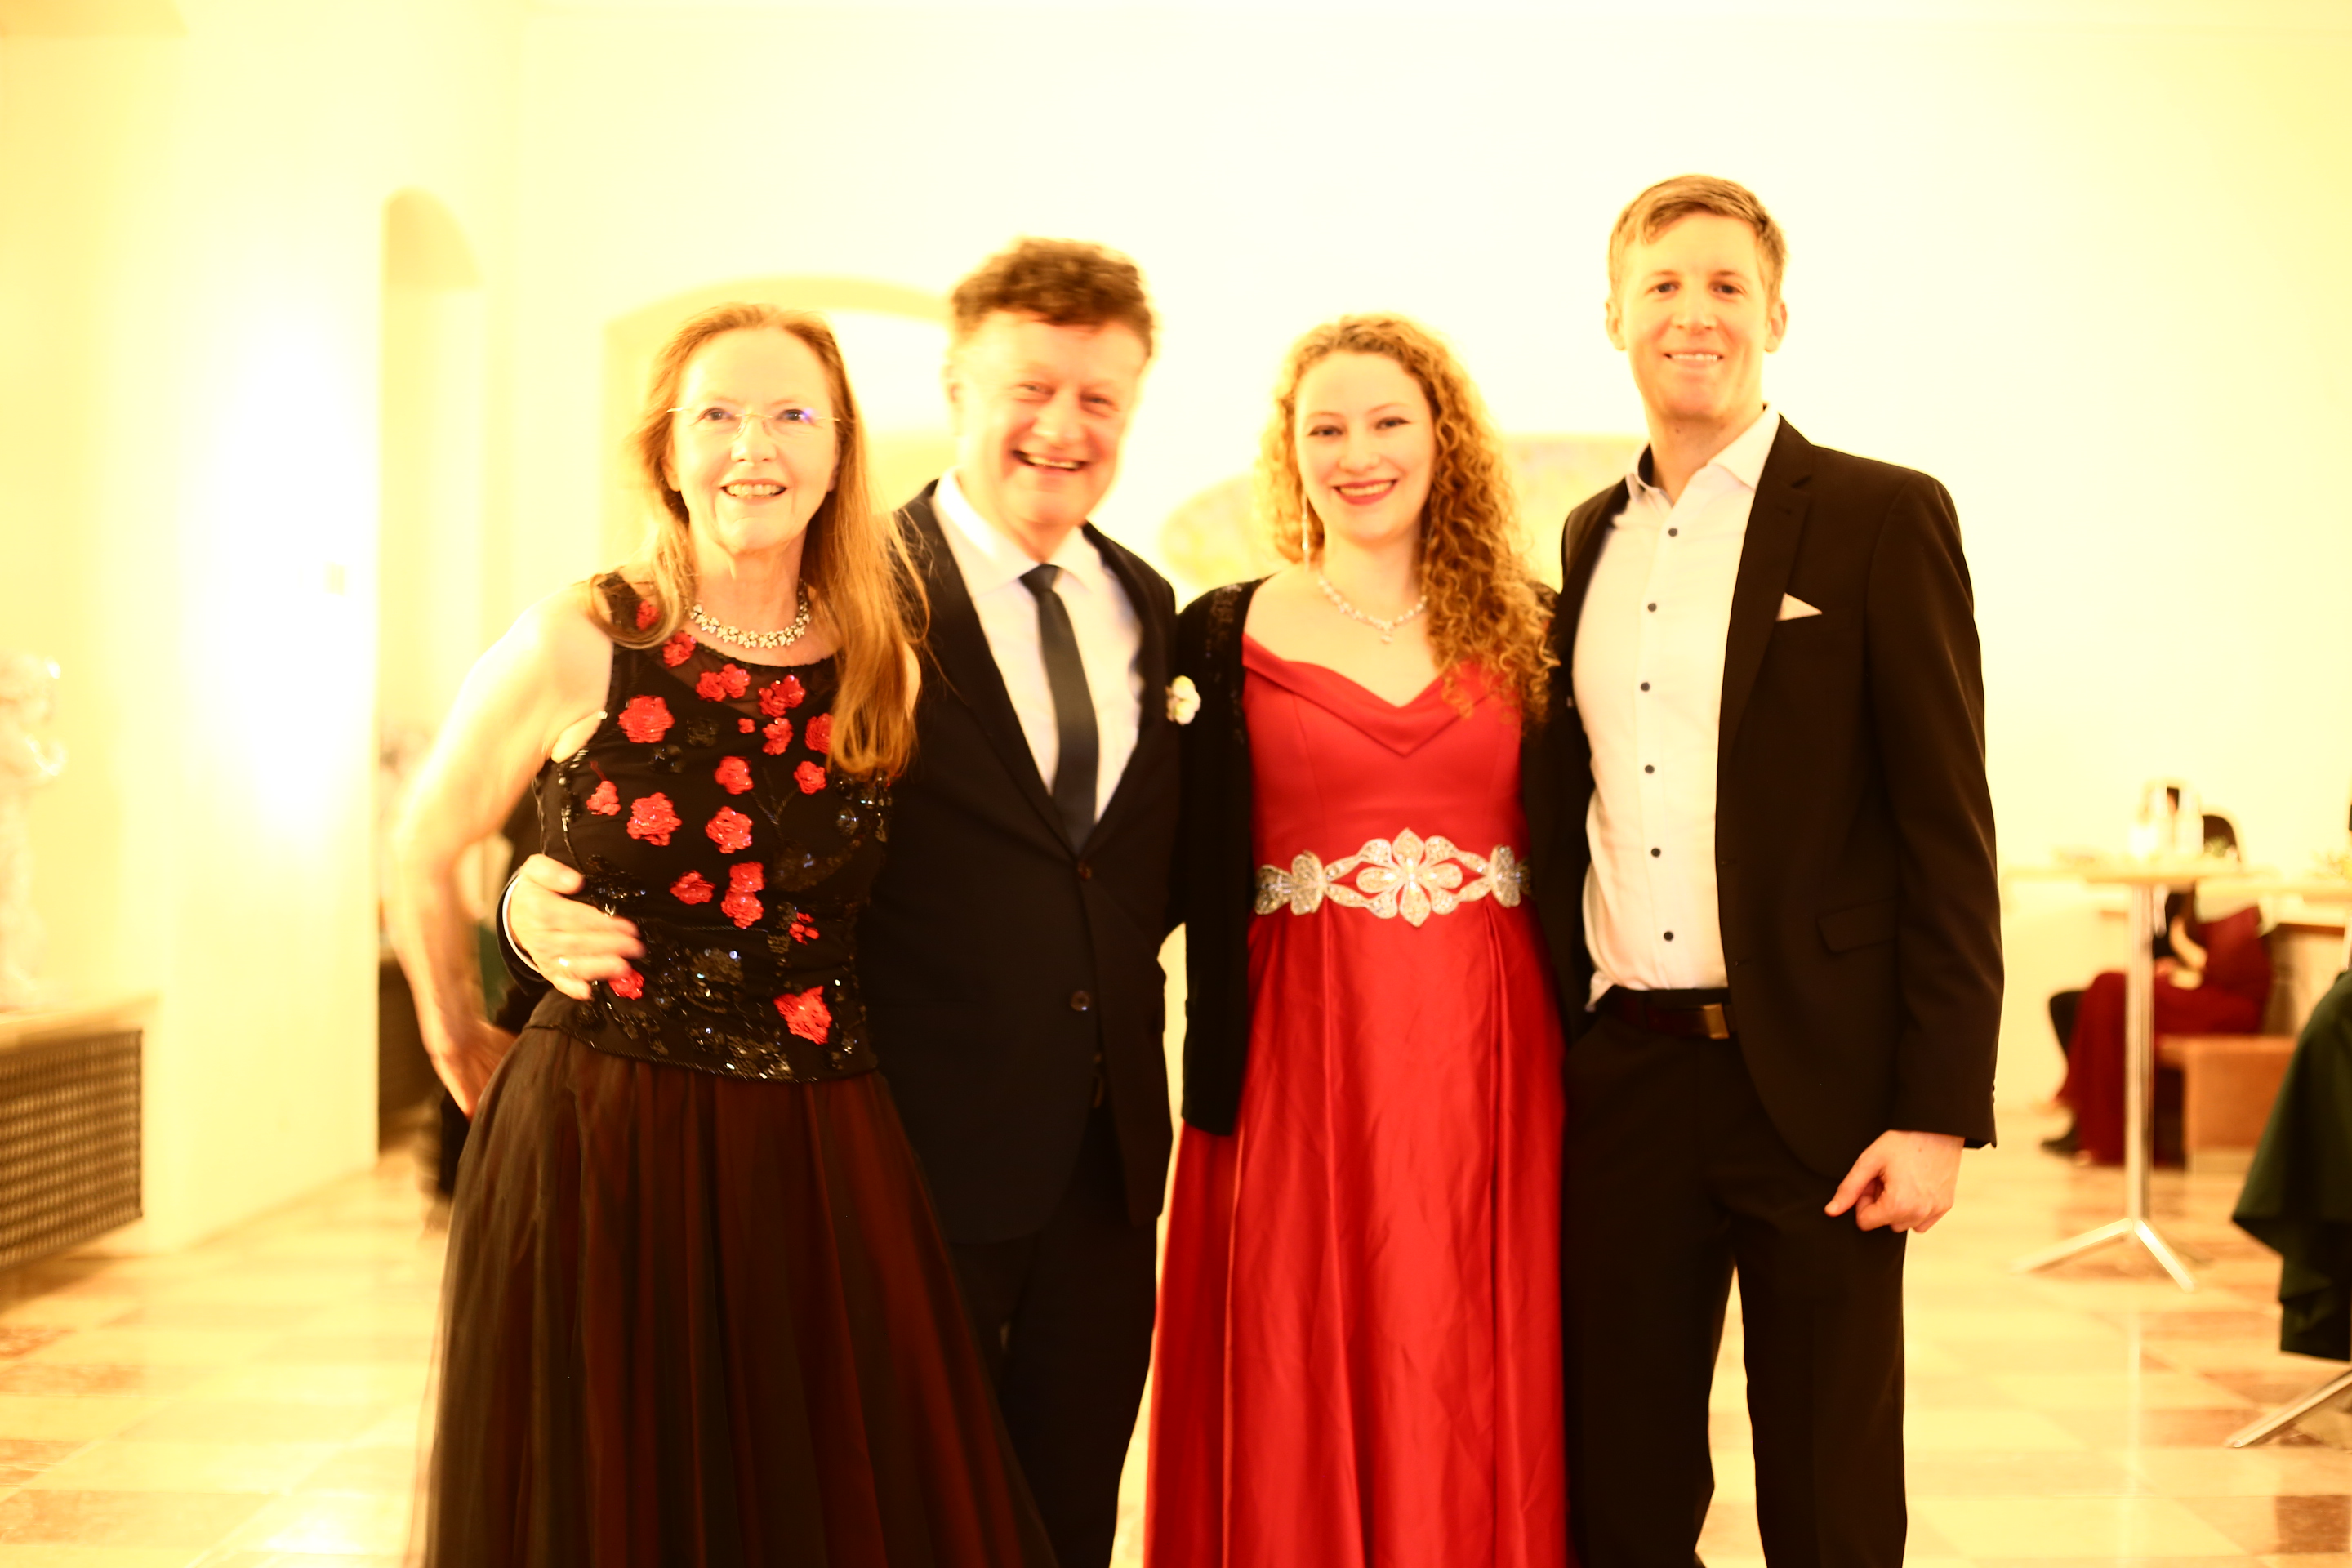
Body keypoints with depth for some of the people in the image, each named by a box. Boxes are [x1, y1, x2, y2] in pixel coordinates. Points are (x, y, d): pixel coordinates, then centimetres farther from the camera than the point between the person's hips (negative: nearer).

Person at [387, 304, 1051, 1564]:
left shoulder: (882, 671, 3)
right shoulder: (576, 645, -6)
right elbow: (423, 856, 7)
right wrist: (465, 1046, 15)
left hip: (821, 1168, 3)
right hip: (596, 1156, -3)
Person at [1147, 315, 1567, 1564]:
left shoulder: (1522, 627, 7)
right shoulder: (1225, 635, 3)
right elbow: (1195, 874, -1)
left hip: (1488, 1052, 1)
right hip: (1299, 1052, -1)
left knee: (1480, 1399, 7)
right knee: (1296, 1404, 4)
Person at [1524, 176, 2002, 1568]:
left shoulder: (1883, 520, -4)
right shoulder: (1594, 538, 12)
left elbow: (1948, 832, -8)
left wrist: (1940, 1112, -13)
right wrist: (1553, 1057, 10)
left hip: (1815, 1079, -4)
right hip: (1622, 1074, 5)